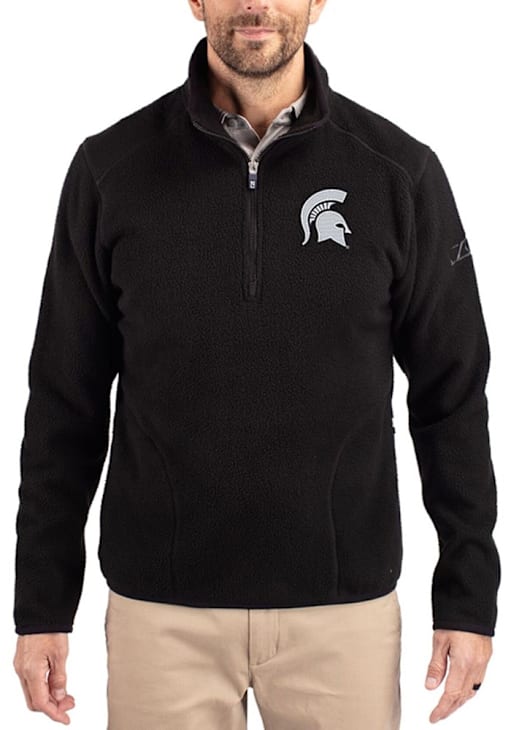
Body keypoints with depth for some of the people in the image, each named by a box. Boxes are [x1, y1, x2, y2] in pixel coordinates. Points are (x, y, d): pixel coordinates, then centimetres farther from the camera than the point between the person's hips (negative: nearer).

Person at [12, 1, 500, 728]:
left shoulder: (400, 172, -4)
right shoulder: (110, 168, -3)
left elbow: (451, 394, 1)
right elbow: (67, 400, 1)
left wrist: (469, 593, 0)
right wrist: (42, 603, 2)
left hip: (344, 600, 0)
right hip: (161, 603, 0)